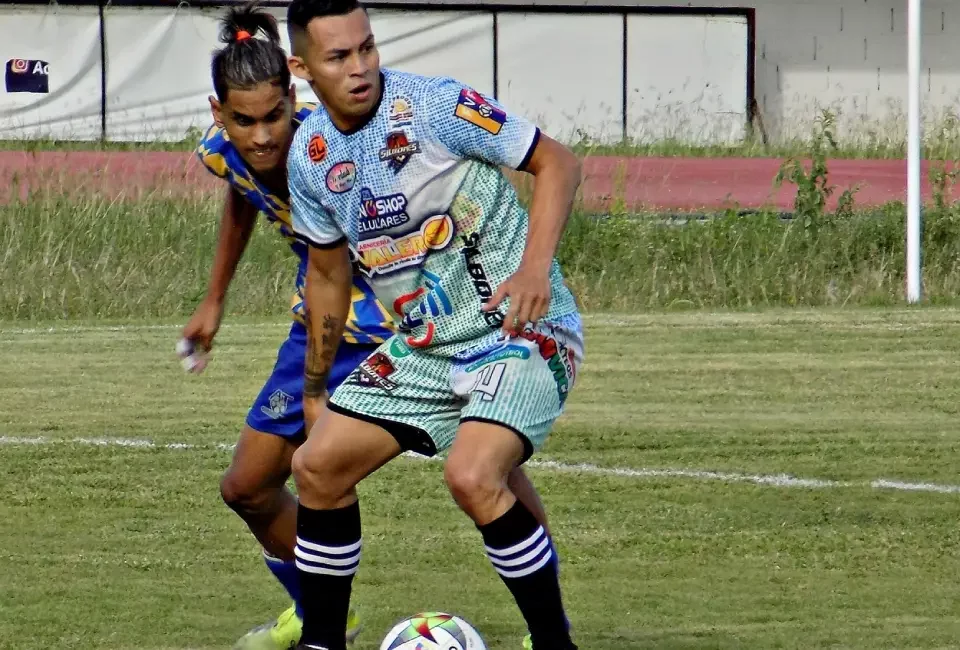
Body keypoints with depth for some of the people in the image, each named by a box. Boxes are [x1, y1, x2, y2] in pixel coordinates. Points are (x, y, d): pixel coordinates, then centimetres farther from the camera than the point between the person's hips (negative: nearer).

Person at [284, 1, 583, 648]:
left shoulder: (432, 105, -17)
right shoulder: (309, 155, 3)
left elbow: (557, 162, -13)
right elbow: (328, 273, 18)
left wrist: (536, 267, -27)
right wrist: (316, 389, 22)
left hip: (521, 330, -7)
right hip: (423, 345, 7)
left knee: (471, 475, -29)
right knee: (319, 464, 3)